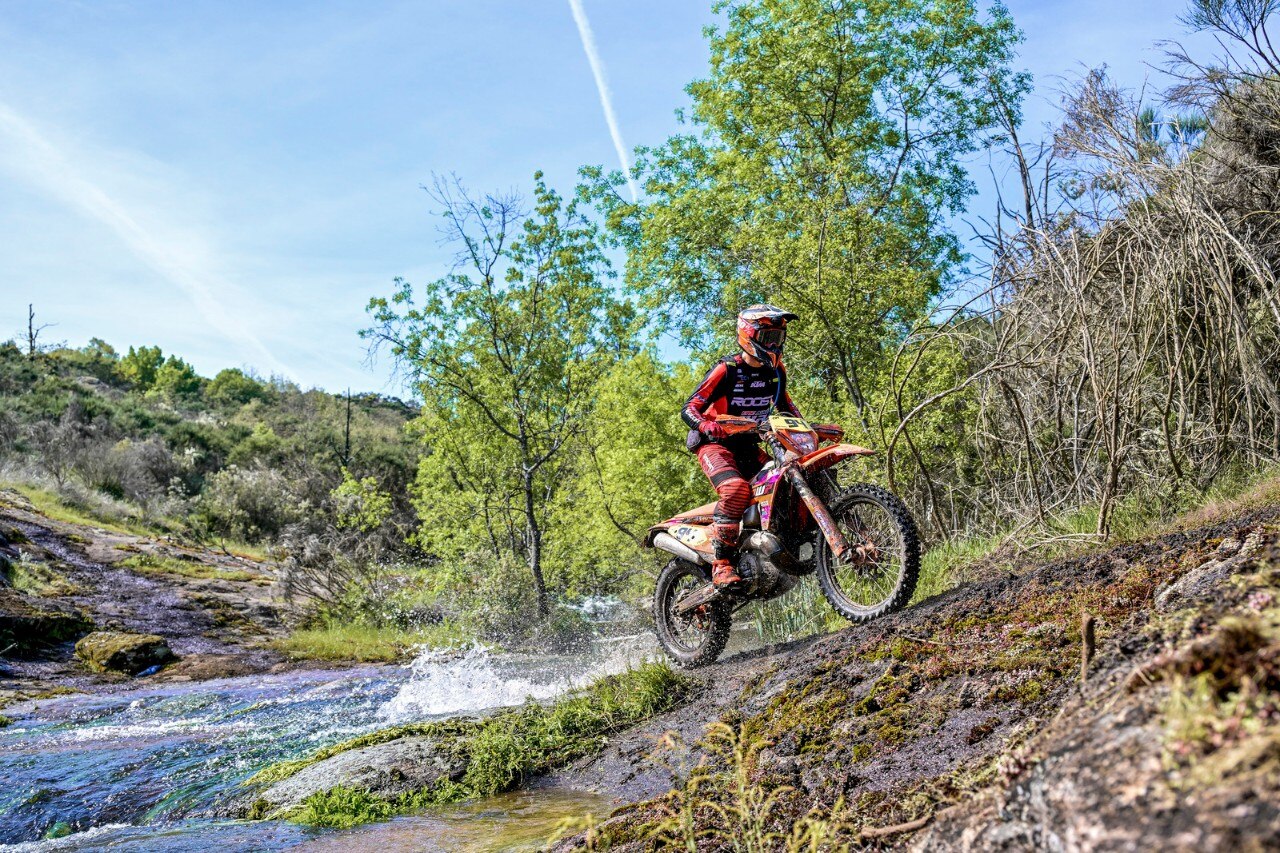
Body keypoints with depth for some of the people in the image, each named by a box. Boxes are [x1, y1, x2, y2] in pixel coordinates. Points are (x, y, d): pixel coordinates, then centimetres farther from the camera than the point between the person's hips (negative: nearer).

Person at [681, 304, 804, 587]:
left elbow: (785, 403, 22)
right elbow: (689, 409, -17)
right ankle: (721, 564, -32)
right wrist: (706, 425, -39)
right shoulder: (727, 369, -15)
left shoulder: (776, 369, 4)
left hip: (749, 446, 7)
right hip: (716, 444, -7)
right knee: (736, 488, -34)